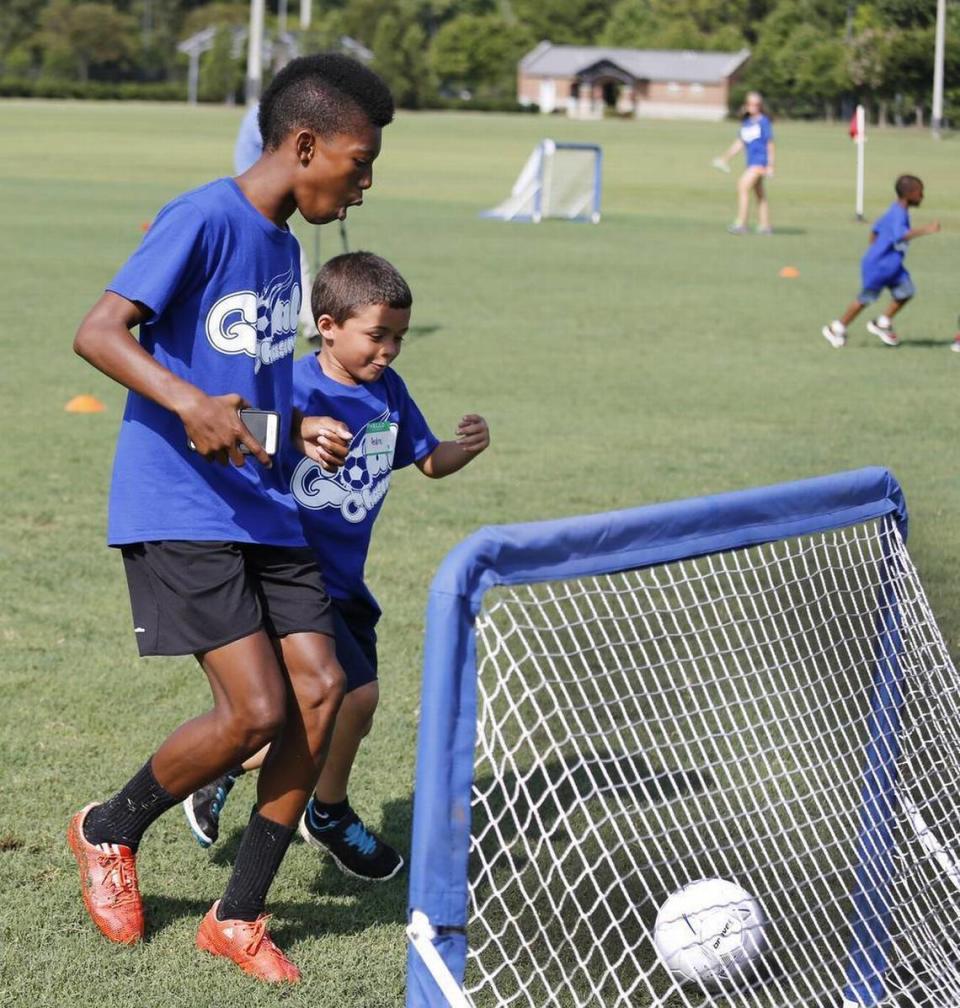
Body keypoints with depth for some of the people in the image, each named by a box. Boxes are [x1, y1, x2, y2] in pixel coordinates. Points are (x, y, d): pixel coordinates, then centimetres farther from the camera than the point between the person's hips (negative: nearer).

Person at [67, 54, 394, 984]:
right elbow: (97, 333, -20)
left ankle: (238, 917, 9)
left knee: (319, 690, -3)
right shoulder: (205, 220, -13)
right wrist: (191, 403, -35)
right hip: (178, 513, -8)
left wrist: (298, 430, 9)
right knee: (257, 709, -13)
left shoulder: (283, 242, 14)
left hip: (262, 511, 8)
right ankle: (109, 831, 14)